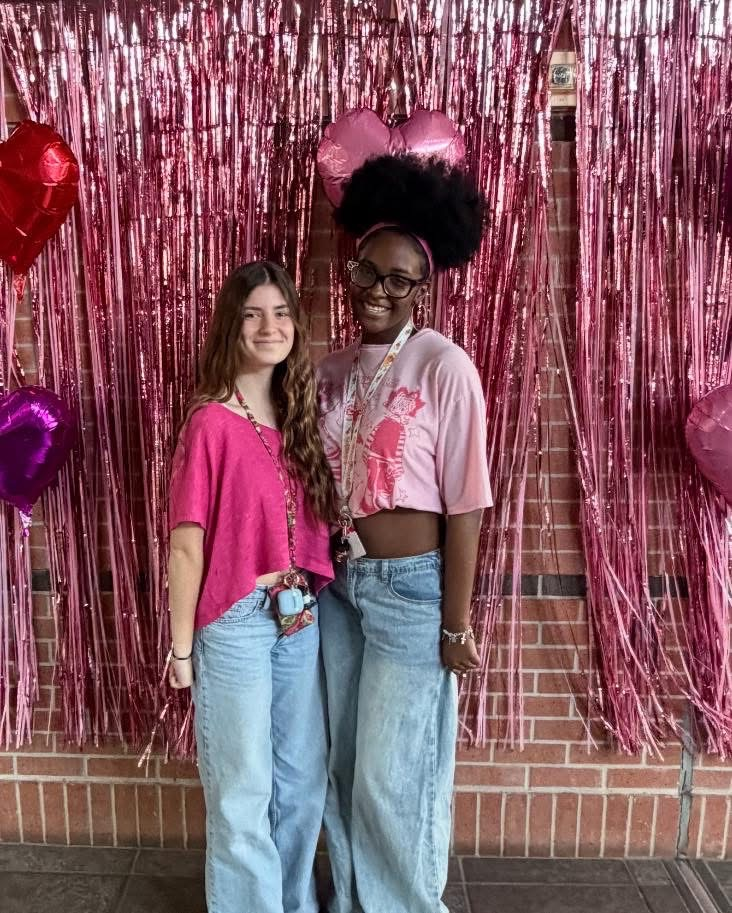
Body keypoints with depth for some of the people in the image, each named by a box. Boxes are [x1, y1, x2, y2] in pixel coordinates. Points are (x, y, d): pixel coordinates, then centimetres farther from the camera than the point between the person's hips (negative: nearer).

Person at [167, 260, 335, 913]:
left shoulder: (298, 418, 6)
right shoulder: (211, 424, -14)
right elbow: (187, 546, -12)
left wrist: (312, 601, 6)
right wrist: (182, 646, -8)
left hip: (302, 618, 7)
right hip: (236, 625, -6)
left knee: (304, 779, 20)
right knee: (243, 793, 11)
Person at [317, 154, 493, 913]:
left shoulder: (444, 369, -13)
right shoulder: (331, 371, 4)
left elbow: (464, 506, -13)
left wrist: (456, 622, -11)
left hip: (410, 588, -6)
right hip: (338, 585, 6)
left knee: (392, 774, 8)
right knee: (341, 762, 19)